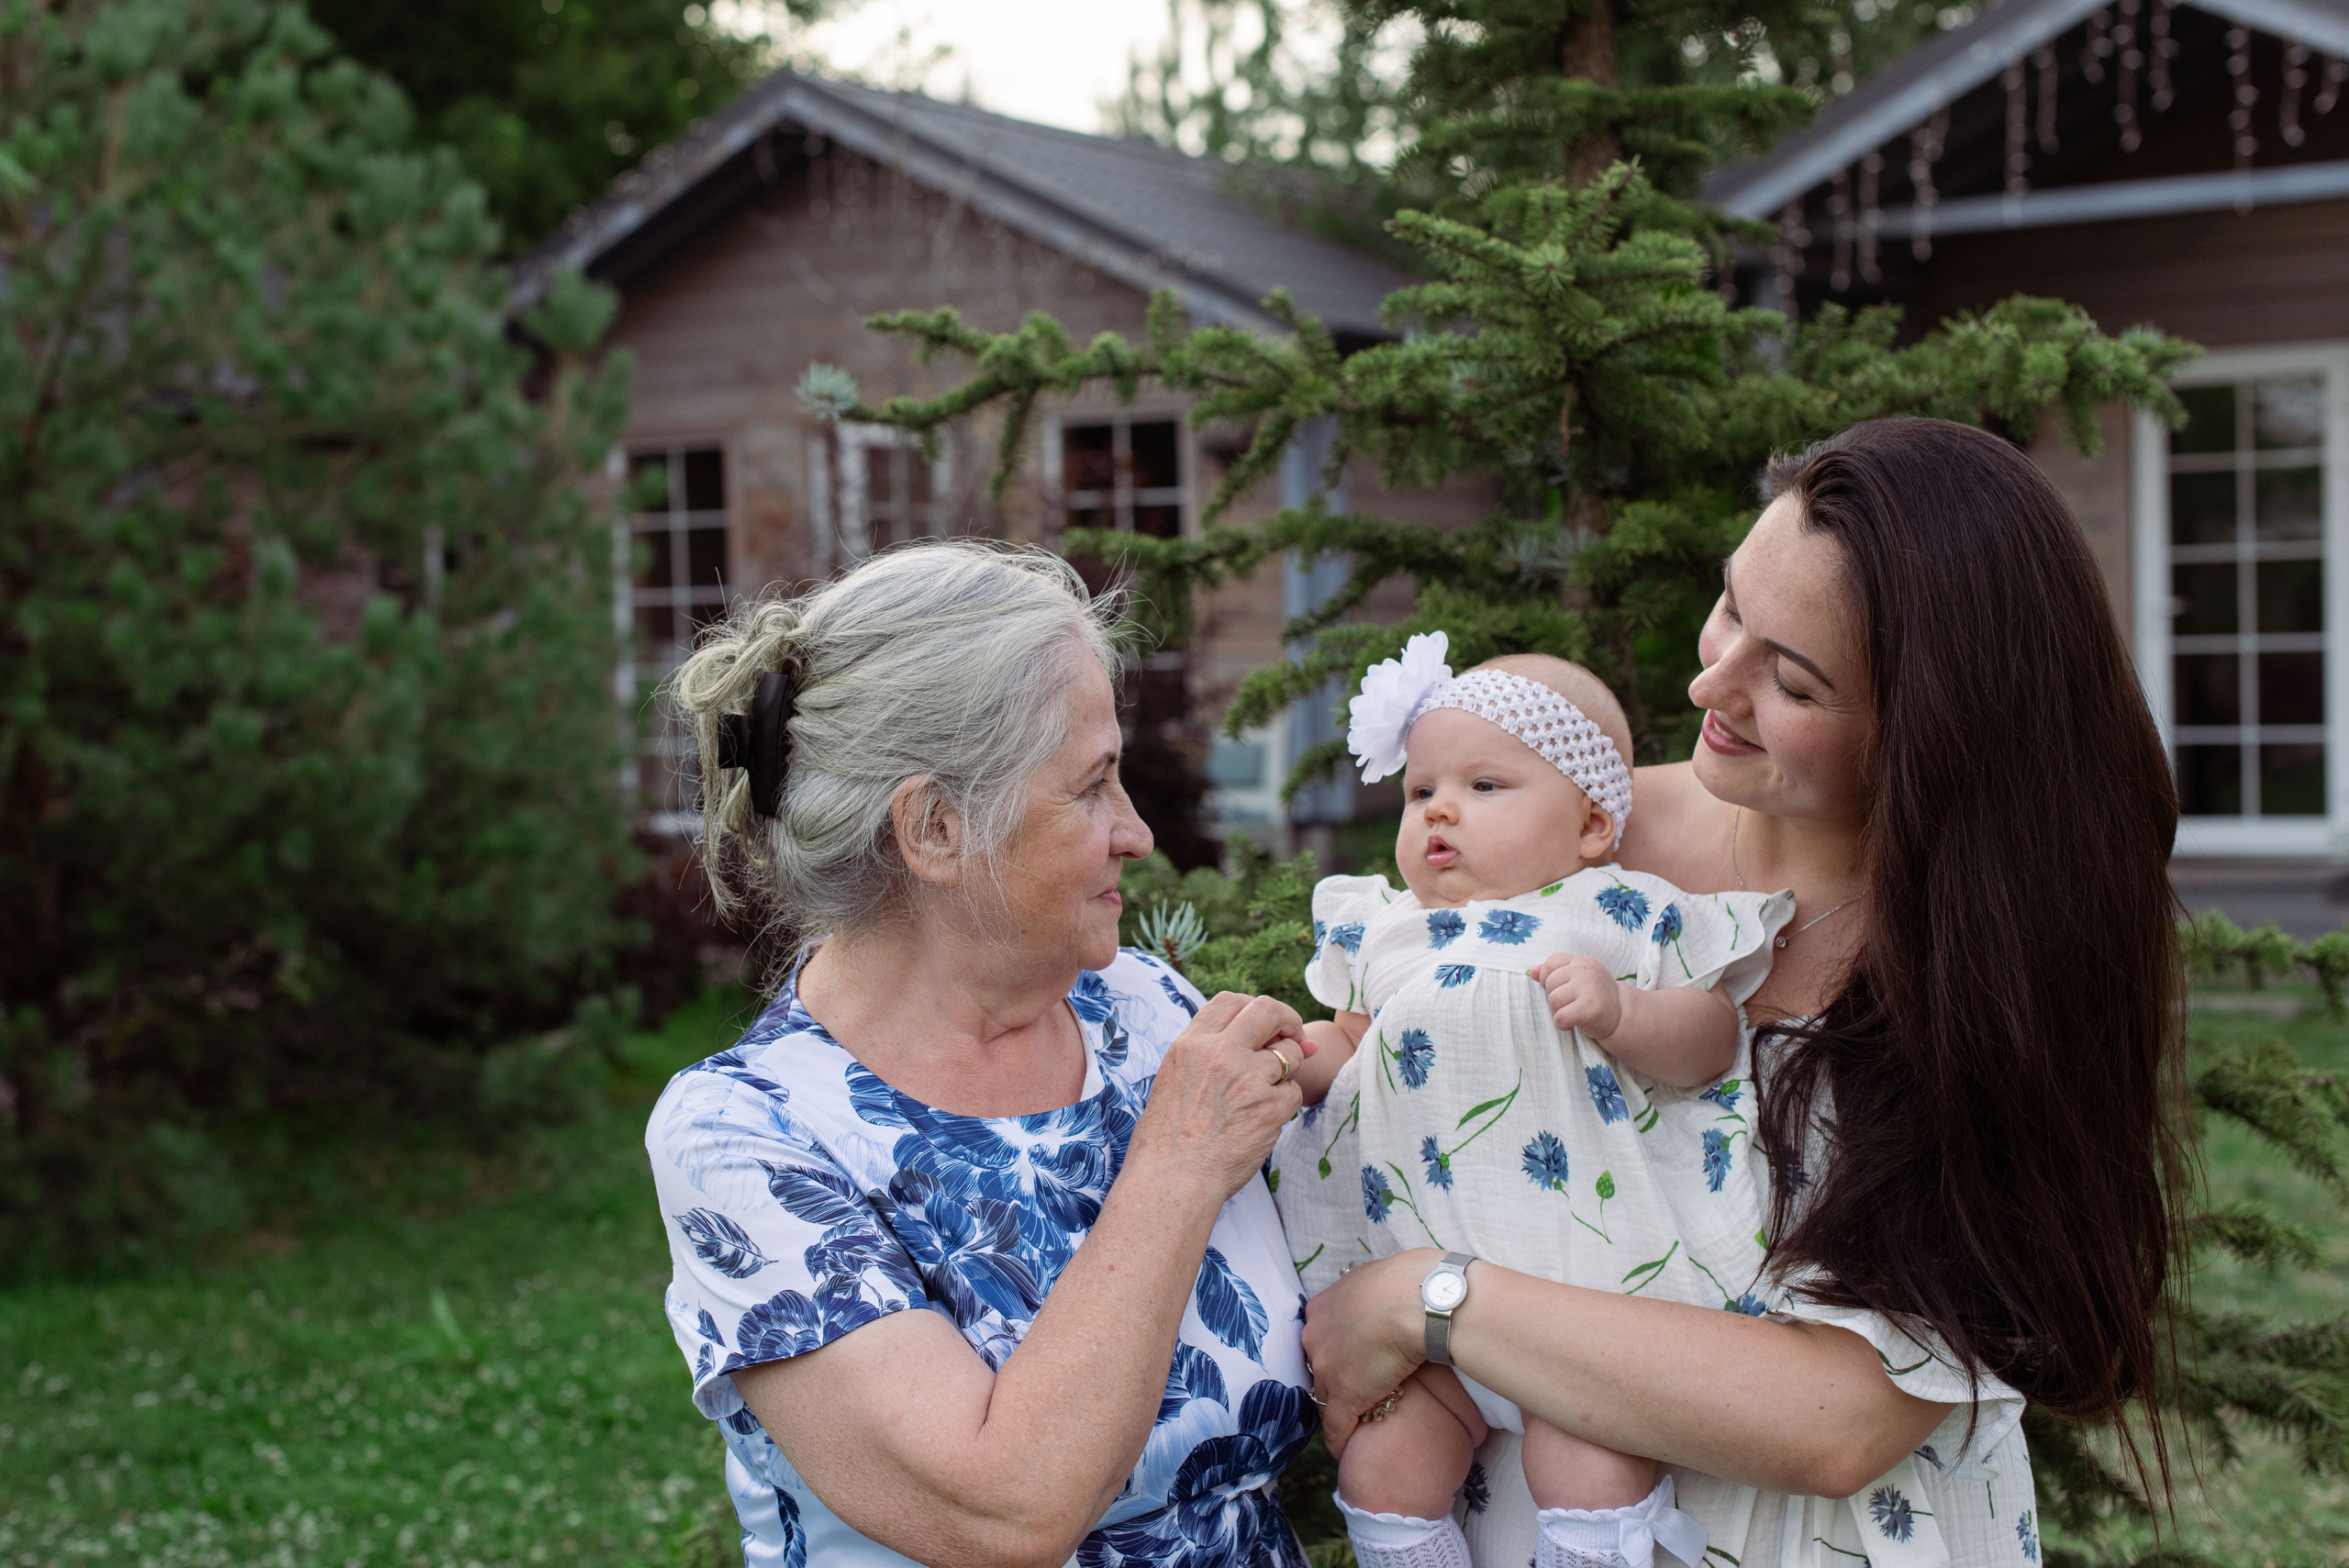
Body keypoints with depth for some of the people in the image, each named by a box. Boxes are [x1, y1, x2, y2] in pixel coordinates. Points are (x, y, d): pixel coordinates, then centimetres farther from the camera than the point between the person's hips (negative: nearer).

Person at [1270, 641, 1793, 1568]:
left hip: (1594, 1274, -4)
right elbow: (1354, 1047, 22)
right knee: (1380, 1471, -4)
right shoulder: (1385, 935, 14)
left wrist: (1618, 1010, -20)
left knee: (1587, 1475, -19)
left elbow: (1712, 1043, -3)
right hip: (1427, 1290, 4)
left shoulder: (1621, 914, 2)